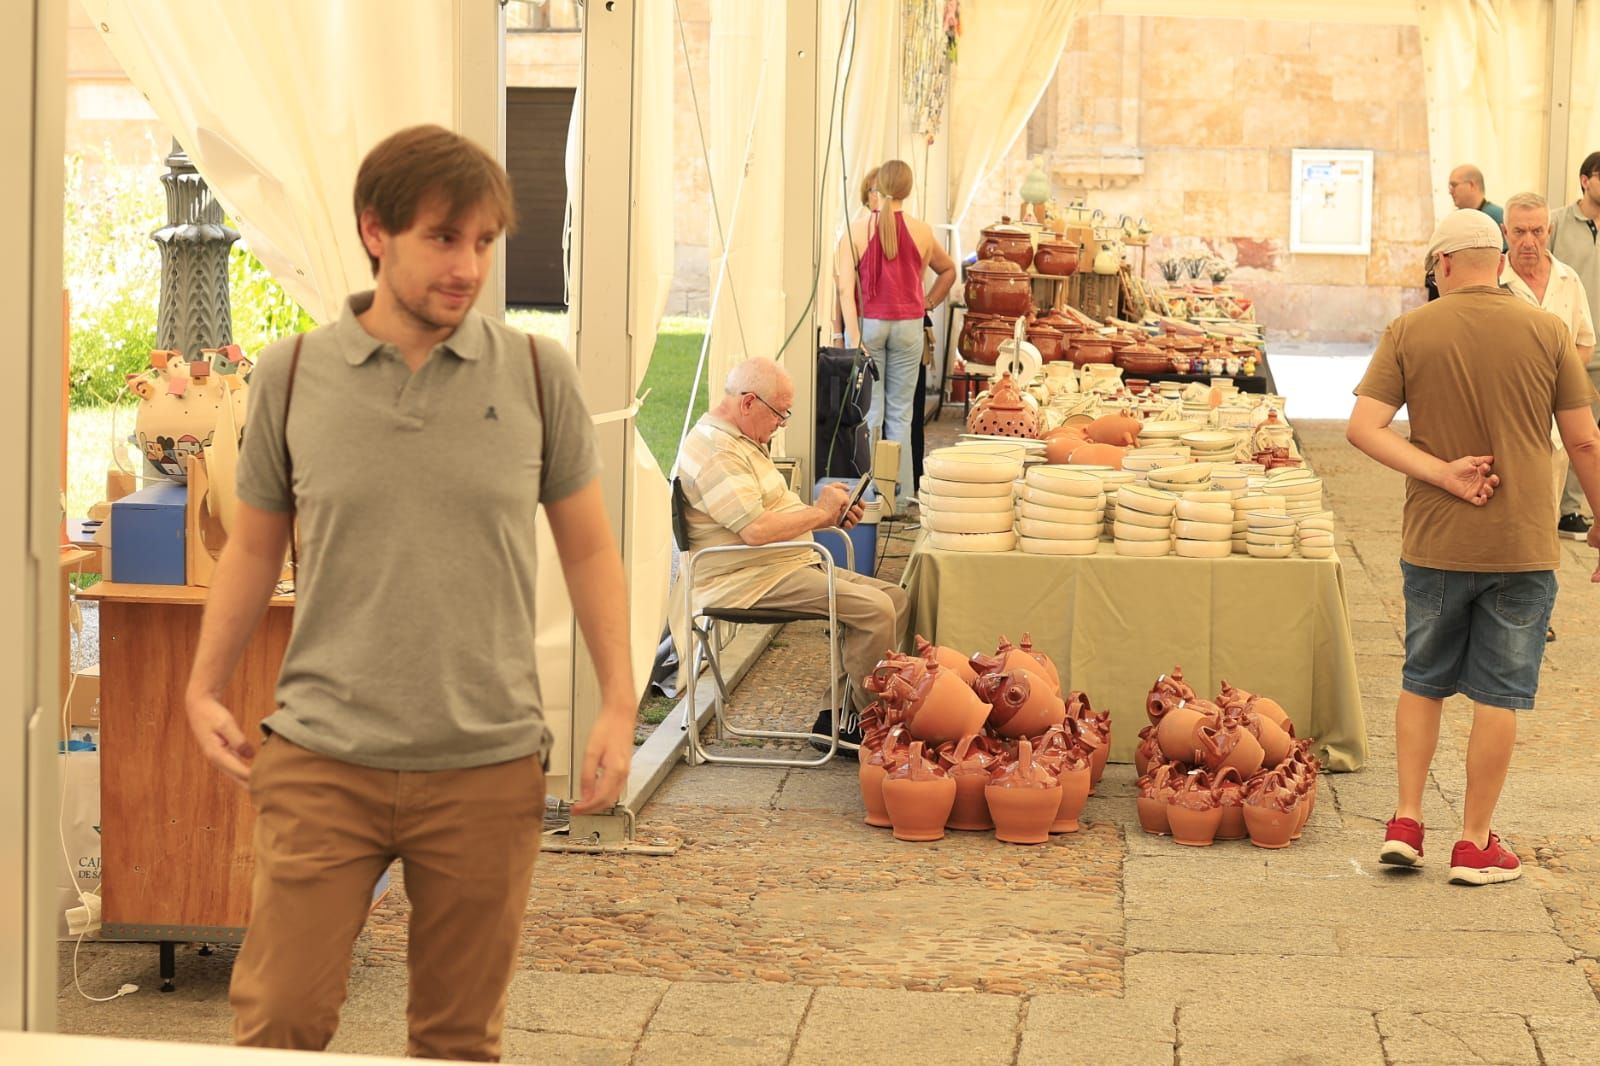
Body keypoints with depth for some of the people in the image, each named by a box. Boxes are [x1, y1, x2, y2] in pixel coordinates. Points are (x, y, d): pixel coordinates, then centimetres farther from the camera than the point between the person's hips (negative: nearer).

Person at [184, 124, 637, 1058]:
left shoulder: (537, 375, 1)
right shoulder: (293, 376, 1)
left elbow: (588, 548, 8)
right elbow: (255, 546, 11)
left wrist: (620, 703, -1)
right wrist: (206, 689, 1)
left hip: (487, 766, 0)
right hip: (322, 759, 0)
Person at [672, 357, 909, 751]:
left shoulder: (741, 442, 20)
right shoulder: (714, 449, -17)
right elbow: (755, 529, -26)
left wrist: (831, 518, 10)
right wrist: (819, 511, -12)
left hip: (790, 565, 11)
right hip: (748, 578, -11)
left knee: (895, 599, 2)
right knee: (874, 609, -22)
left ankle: (844, 715, 0)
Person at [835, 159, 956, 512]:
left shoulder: (856, 230, -6)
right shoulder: (921, 232, 1)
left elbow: (845, 288, -12)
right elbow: (948, 271, 18)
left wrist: (854, 338, -13)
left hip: (868, 323, -1)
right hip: (907, 325, 2)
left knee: (869, 412, 2)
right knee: (900, 413, 7)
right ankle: (898, 496, 9)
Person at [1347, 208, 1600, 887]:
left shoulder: (1409, 332, -3)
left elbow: (1363, 428, -11)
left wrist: (1444, 473, -12)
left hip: (1433, 543, 1)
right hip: (1522, 547, -1)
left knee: (1422, 683, 18)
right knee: (1498, 696, 7)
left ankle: (1405, 824, 15)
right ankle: (1475, 845, 12)